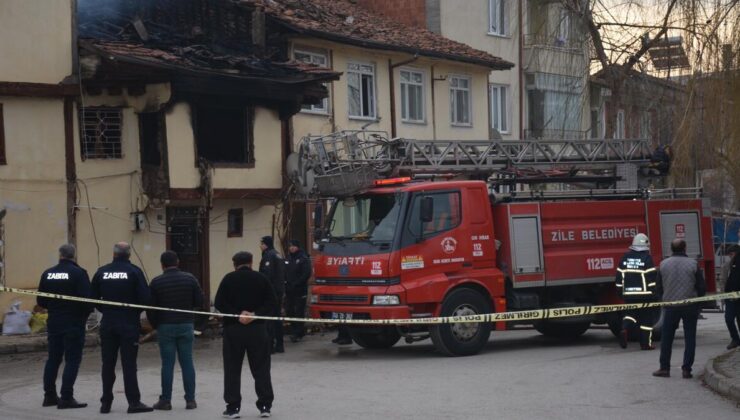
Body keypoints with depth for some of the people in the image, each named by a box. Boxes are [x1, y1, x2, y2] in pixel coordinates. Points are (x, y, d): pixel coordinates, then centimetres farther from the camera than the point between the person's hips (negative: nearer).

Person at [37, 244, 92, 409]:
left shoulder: (48, 274, 4)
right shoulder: (78, 273, -12)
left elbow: (40, 301, 7)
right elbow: (87, 298, -17)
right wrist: (86, 313, 2)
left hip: (53, 322, 5)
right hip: (74, 322, -5)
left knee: (53, 359, 15)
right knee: (72, 360, -1)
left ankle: (49, 395, 21)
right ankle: (66, 398, -6)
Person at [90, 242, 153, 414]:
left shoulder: (102, 272, 2)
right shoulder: (134, 271, -8)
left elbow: (93, 297, 5)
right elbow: (145, 298, -12)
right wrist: (136, 311, 6)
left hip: (107, 324, 3)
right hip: (129, 324, -3)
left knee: (108, 364, 10)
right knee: (129, 364, -1)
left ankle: (106, 402, 13)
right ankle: (133, 402, -1)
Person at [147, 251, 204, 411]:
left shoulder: (156, 282, -5)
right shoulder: (190, 278, -1)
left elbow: (150, 308, -4)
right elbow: (199, 302, 0)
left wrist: (154, 325, 10)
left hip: (165, 326, -1)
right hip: (186, 325, 1)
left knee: (167, 364, 2)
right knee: (187, 362, 5)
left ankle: (166, 400, 5)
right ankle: (190, 400, 6)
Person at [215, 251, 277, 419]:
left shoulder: (228, 279, 0)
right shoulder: (261, 278, 4)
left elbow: (219, 303, -8)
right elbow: (272, 303, -3)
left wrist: (237, 315, -11)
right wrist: (256, 315, -10)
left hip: (233, 329, -1)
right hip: (257, 329, 1)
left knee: (232, 369, 6)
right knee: (261, 368, 8)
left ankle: (233, 406, 4)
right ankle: (265, 405, 8)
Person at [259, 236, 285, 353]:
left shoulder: (268, 256, -13)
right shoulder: (278, 255, 18)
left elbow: (267, 274, -21)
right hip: (279, 290, 10)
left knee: (269, 318, -8)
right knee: (277, 317, 14)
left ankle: (270, 345, -11)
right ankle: (279, 345, 17)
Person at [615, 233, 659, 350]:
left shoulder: (625, 258, 7)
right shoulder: (647, 258, -7)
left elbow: (619, 276, 10)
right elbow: (652, 277, -10)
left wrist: (620, 290, 18)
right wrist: (654, 292, -4)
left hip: (628, 293, 4)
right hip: (644, 294, -4)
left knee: (631, 313, 18)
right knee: (646, 318, 5)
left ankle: (625, 328, -11)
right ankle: (646, 343, 6)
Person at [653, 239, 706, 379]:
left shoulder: (663, 264, -2)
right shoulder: (693, 264, -8)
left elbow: (659, 288, 5)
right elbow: (702, 287, -6)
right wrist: (696, 298, 13)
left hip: (671, 306, 1)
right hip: (690, 306, -1)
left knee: (667, 338, 11)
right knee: (690, 338, 6)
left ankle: (664, 368, 13)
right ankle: (686, 370, 3)